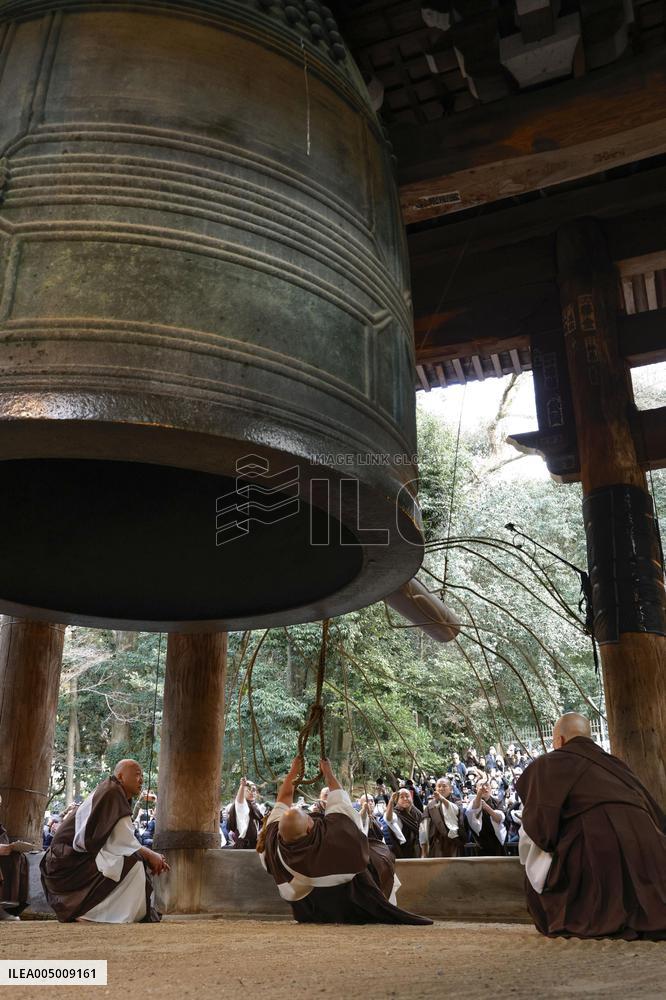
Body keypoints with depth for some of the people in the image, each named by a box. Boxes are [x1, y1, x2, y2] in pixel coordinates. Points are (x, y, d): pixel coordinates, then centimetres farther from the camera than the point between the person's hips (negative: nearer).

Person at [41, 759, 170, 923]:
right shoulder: (111, 793, -14)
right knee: (134, 864, -21)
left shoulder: (121, 799, 16)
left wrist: (150, 856, 2)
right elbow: (120, 843, -20)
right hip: (72, 860, -10)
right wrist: (149, 855, -9)